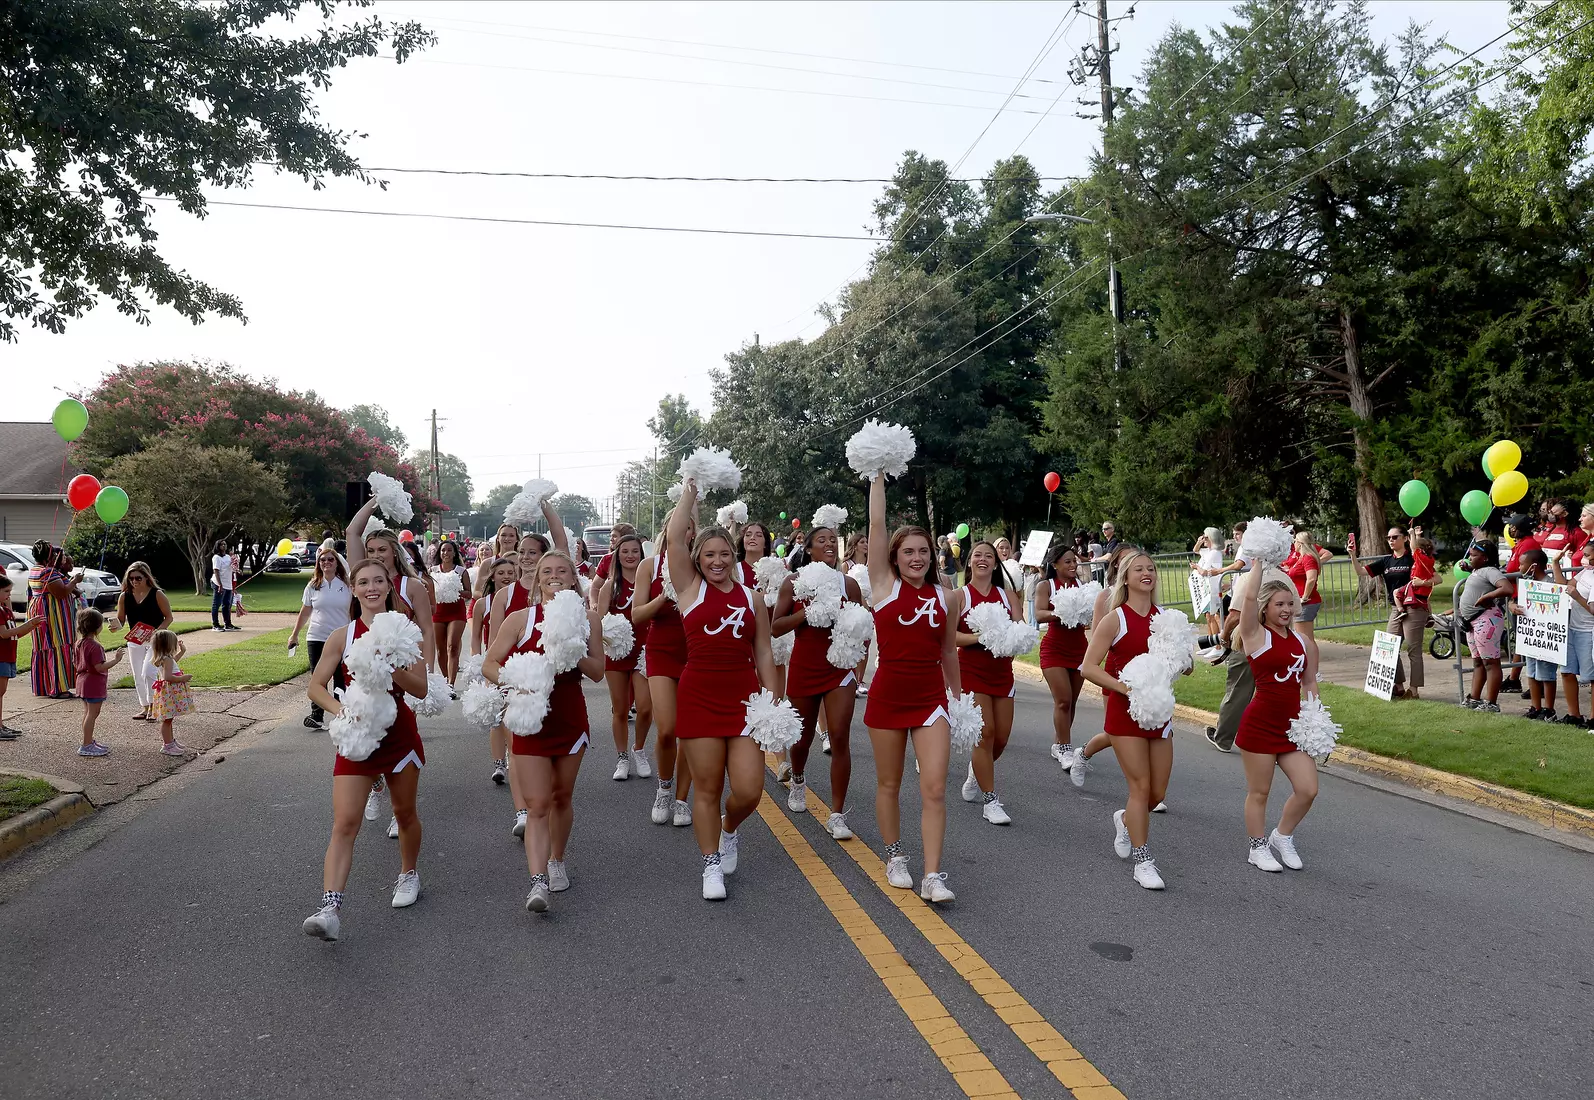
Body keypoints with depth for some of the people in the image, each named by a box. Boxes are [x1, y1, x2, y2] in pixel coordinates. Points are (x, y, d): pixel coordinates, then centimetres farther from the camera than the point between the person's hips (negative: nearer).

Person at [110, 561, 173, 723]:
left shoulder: (157, 594, -10)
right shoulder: (124, 597, 1)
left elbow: (168, 617, -6)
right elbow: (121, 619, 9)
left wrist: (156, 632, -20)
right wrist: (116, 626, -14)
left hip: (156, 641, -5)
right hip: (135, 641, 5)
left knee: (148, 672, -17)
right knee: (138, 677, 10)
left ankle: (152, 705, -3)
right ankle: (144, 707, 22)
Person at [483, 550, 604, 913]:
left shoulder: (589, 618, 0)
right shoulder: (521, 619, -6)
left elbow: (598, 672, -2)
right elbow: (489, 664, -5)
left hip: (571, 717, 2)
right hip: (531, 717, -2)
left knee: (562, 797, 16)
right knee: (537, 804, -8)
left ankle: (556, 861, 36)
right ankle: (538, 882, -9)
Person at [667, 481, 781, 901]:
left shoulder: (752, 597, 10)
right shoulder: (690, 588, 4)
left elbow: (763, 653, 11)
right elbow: (675, 536, -7)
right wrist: (689, 494, 5)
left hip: (745, 697, 2)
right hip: (700, 697, -2)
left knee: (749, 791, -2)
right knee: (707, 789, 4)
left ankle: (729, 830, 32)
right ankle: (712, 866, 22)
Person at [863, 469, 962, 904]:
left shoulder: (946, 598, 4)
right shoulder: (884, 585, -2)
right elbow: (877, 524, -8)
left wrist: (959, 694, 21)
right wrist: (878, 477, -7)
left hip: (931, 698, 1)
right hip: (888, 695, -1)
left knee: (934, 788, -6)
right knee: (889, 784, 11)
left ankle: (932, 876, -1)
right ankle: (894, 858, 30)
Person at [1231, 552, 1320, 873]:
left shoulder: (1301, 639, 9)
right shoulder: (1256, 635, -8)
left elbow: (1309, 681, 17)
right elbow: (1249, 597, -25)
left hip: (1291, 726, 6)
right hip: (1259, 727, -6)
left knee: (1307, 789, 4)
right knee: (1259, 792, 5)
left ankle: (1282, 837, 28)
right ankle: (1257, 848, 24)